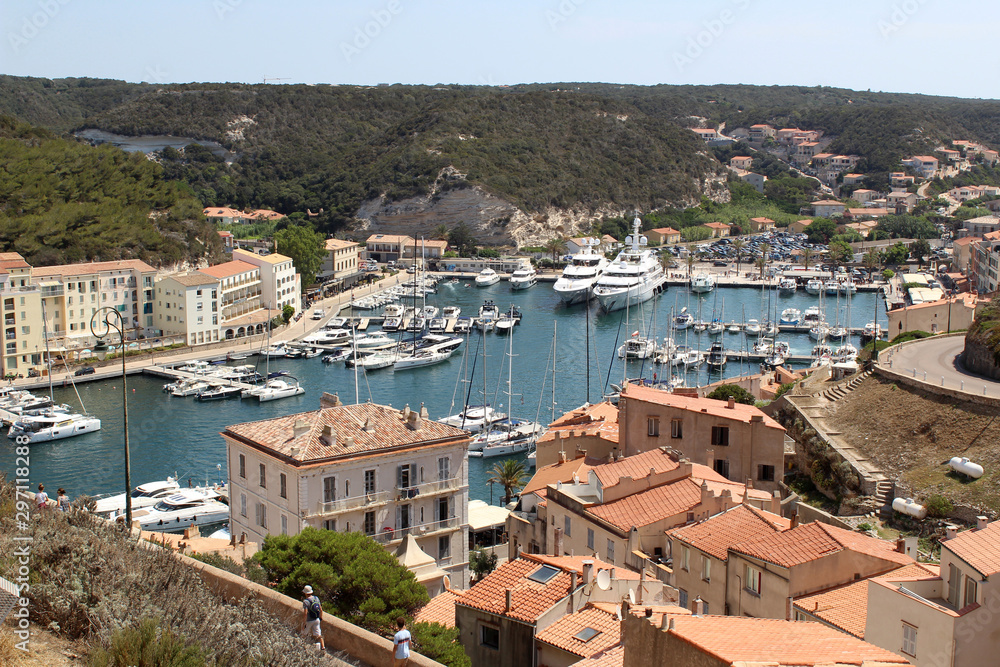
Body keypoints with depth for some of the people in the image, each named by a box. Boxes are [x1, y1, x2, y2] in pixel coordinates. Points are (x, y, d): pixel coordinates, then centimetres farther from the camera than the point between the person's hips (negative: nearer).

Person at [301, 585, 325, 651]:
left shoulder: (306, 601, -21)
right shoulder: (316, 598, 0)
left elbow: (305, 613, -26)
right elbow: (321, 610, 7)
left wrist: (304, 624, -19)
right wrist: (320, 617, 23)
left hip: (309, 621, -6)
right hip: (316, 620, 6)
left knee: (304, 633, 16)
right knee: (318, 634, 11)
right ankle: (323, 646, 1)